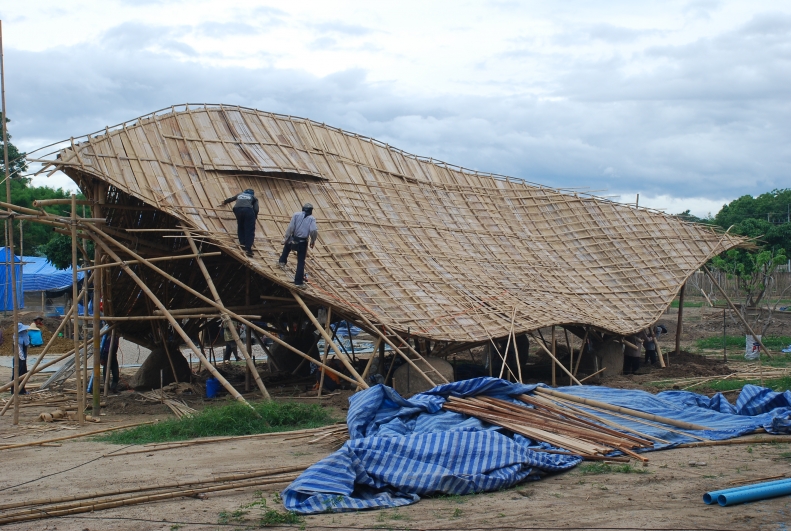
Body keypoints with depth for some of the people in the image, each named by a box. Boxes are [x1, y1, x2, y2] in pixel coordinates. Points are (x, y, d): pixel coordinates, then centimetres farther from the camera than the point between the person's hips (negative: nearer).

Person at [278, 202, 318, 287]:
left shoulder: (296, 215, 1)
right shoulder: (312, 218, 0)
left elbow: (290, 227, -7)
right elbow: (314, 231, -14)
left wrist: (286, 238, -3)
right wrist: (313, 241, 0)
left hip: (293, 239, 1)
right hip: (303, 243, -1)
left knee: (287, 245, 38)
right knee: (301, 262, 7)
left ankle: (282, 262, 38)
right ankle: (298, 282, 5)